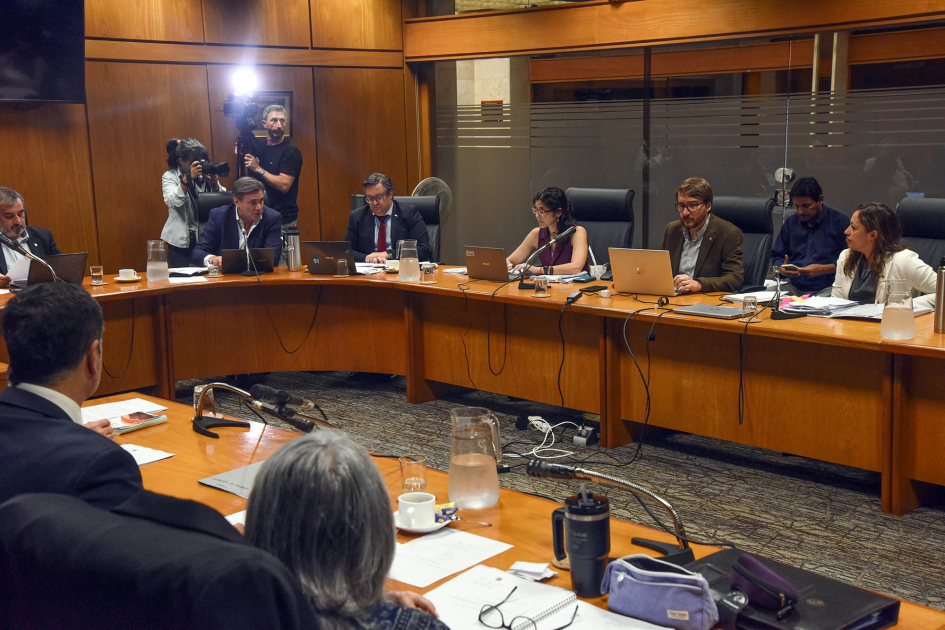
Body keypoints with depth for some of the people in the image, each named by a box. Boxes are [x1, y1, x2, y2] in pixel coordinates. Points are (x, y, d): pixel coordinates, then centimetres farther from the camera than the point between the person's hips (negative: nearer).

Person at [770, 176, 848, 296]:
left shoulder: (839, 221, 2)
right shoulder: (791, 222, 18)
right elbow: (776, 256, 21)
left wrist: (823, 269, -15)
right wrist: (781, 269, -2)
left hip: (826, 289, -4)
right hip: (794, 288, 4)